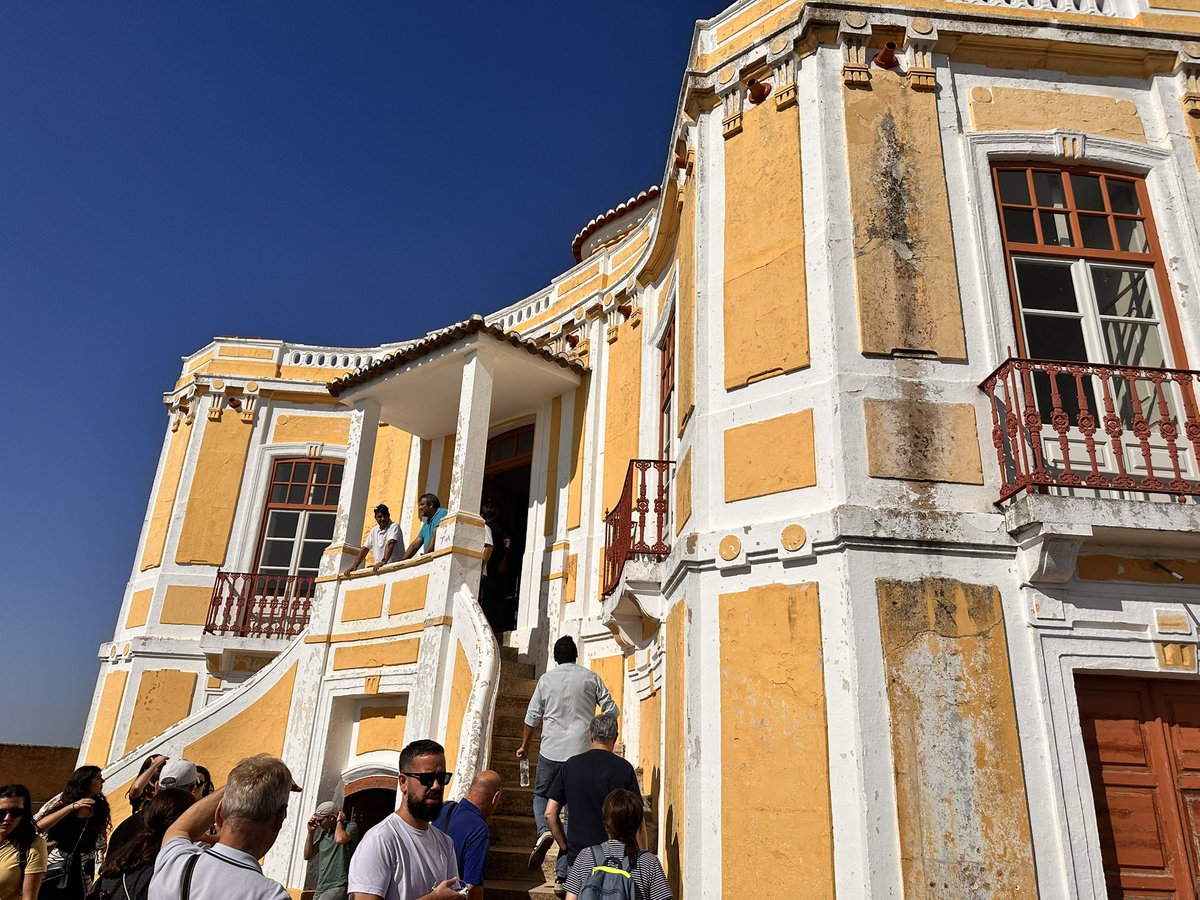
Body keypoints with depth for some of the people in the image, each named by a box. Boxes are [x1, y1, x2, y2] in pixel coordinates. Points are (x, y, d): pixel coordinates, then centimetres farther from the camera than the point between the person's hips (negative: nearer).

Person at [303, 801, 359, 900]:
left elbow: (340, 839, -25)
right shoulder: (323, 833, 13)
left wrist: (339, 821, -8)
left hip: (338, 887, -7)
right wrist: (310, 832, 6)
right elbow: (307, 855, 17)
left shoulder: (350, 826, -4)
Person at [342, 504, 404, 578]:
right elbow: (364, 549, 14)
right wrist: (354, 566, 3)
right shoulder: (374, 530, 15)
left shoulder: (394, 527, -6)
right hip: (379, 569, 6)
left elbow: (390, 544, -23)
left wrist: (384, 561, -38)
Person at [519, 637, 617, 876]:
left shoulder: (546, 679, 4)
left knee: (541, 794, 21)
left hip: (551, 751, 0)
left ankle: (544, 830, -9)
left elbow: (532, 717, 8)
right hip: (582, 751, 0)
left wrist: (524, 746, 21)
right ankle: (564, 870, 4)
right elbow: (611, 710, 4)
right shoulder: (591, 677, 3)